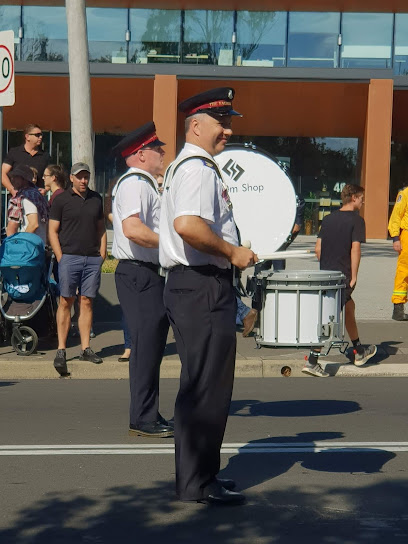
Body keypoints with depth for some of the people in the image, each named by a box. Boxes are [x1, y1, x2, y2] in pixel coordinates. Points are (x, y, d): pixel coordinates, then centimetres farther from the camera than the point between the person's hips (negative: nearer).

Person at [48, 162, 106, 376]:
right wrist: (60, 257, -8)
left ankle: (85, 349, 8)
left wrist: (102, 254, 9)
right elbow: (52, 231, 0)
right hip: (69, 257, -3)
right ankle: (61, 350, -3)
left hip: (92, 259, 4)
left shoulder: (96, 199, 14)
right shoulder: (61, 200, 2)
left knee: (86, 302, 4)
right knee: (66, 302, -4)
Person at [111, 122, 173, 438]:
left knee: (152, 346, 13)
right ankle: (143, 420, -3)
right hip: (140, 275, -11)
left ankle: (149, 417, 20)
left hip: (150, 275, 11)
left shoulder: (146, 185, 22)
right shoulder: (134, 184, -13)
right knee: (146, 346, -8)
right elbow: (132, 229, -27)